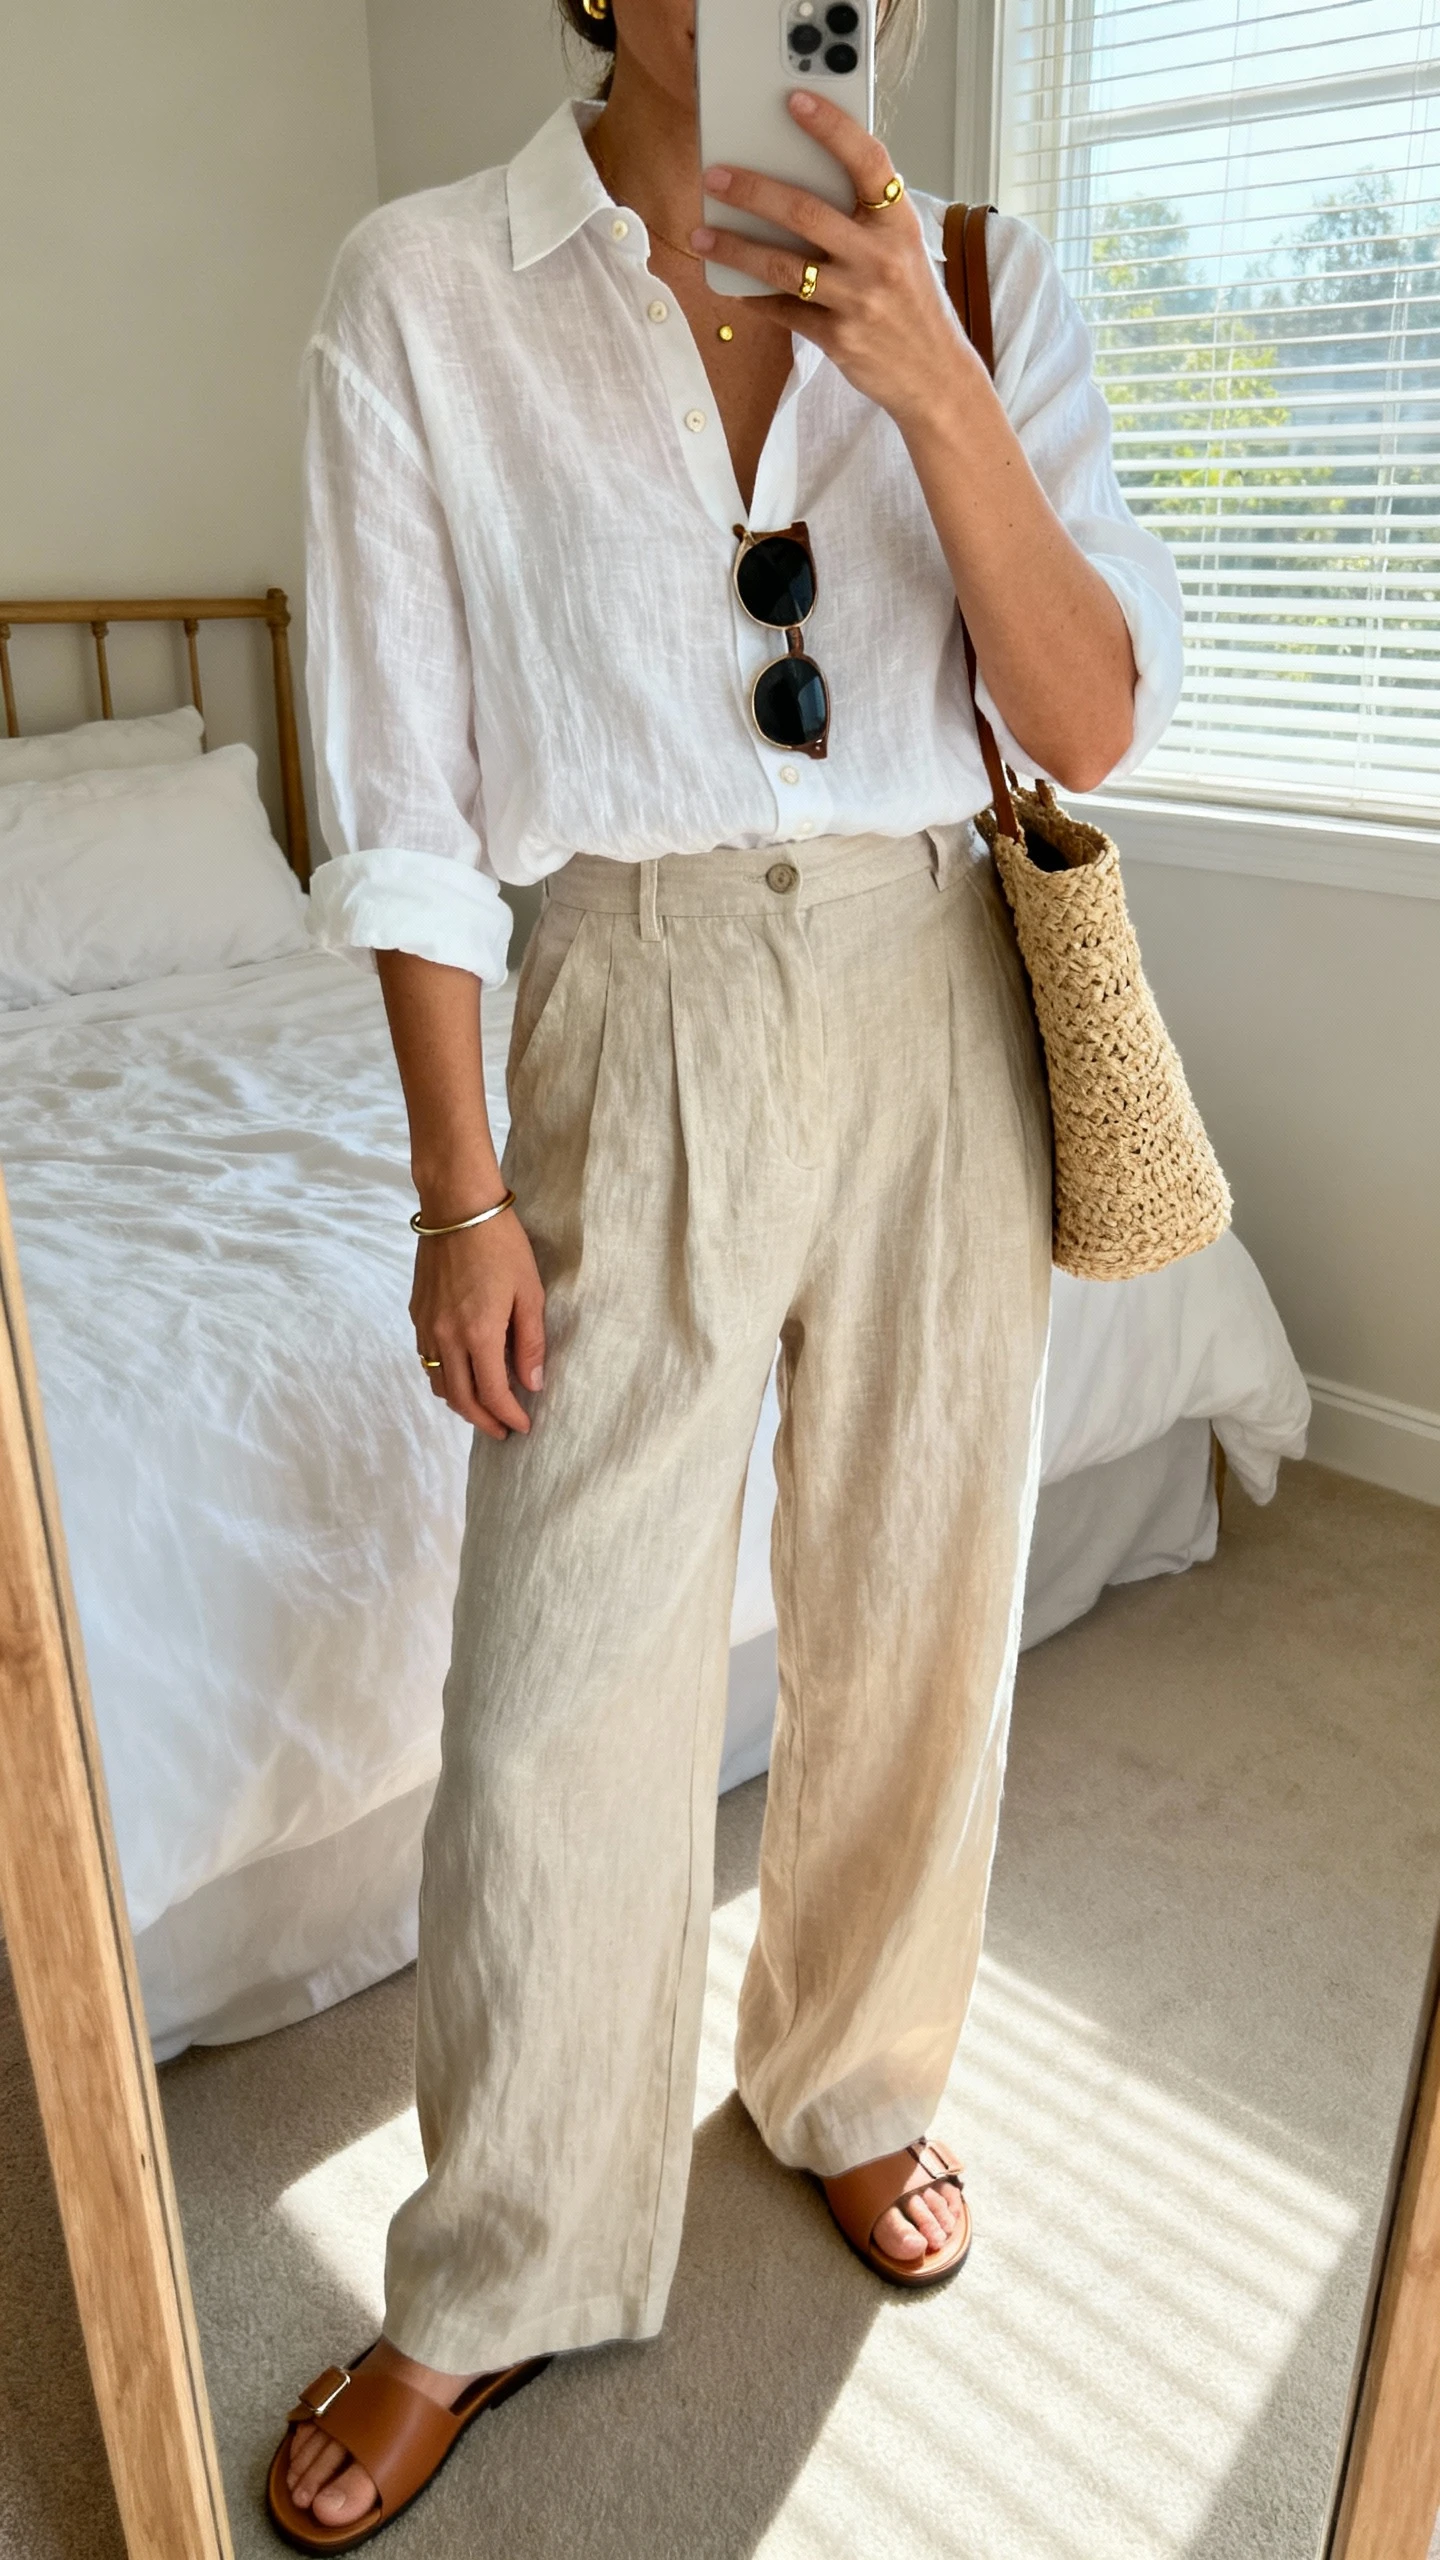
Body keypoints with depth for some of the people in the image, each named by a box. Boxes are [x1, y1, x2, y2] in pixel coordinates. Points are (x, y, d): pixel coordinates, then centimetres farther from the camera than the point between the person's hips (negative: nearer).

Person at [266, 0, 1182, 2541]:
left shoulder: (980, 285, 4)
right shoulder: (423, 289, -2)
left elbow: (1097, 730, -4)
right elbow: (408, 803, -4)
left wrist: (930, 386, -16)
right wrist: (463, 1190, -6)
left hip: (941, 1012, 3)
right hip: (640, 1020, -2)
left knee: (911, 1608, 13)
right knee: (562, 1681, 2)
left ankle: (854, 2080, 42)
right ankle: (496, 2284, 27)